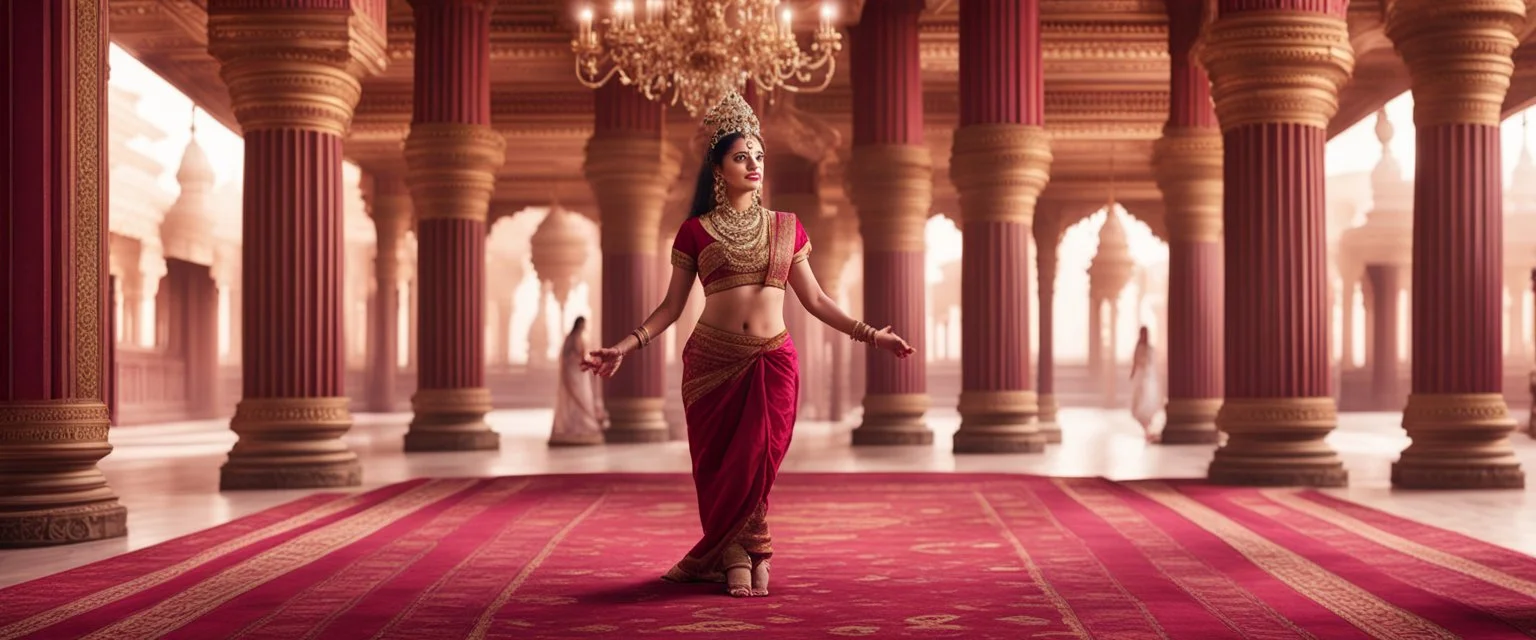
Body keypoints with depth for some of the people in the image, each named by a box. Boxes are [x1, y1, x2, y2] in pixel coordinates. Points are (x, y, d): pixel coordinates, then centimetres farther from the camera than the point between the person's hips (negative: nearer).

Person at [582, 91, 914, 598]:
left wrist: (870, 334, 9)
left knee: (757, 462, -4)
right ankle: (742, 558, 11)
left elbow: (814, 299, 14)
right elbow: (672, 306, 5)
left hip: (772, 361, 1)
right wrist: (625, 346, -7)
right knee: (718, 467, 0)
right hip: (712, 361, -1)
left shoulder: (786, 227, 11)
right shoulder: (695, 232, 4)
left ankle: (734, 557, 11)